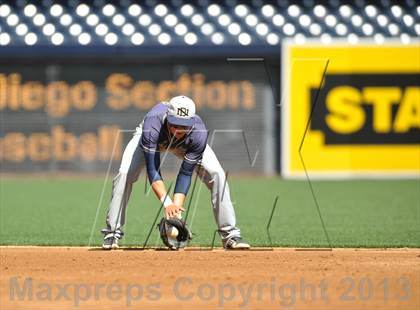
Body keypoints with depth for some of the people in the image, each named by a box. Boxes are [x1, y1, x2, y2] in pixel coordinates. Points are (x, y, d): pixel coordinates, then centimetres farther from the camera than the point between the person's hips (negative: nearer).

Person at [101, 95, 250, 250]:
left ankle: (230, 235, -10)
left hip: (186, 144, 1)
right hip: (151, 138, -1)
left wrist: (177, 205, -41)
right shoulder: (152, 125, -45)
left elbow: (186, 173, -31)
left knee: (217, 174, -18)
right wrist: (167, 203, -53)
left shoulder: (199, 134, -39)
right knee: (124, 174, -22)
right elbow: (152, 170, -42)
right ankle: (112, 233, -8)